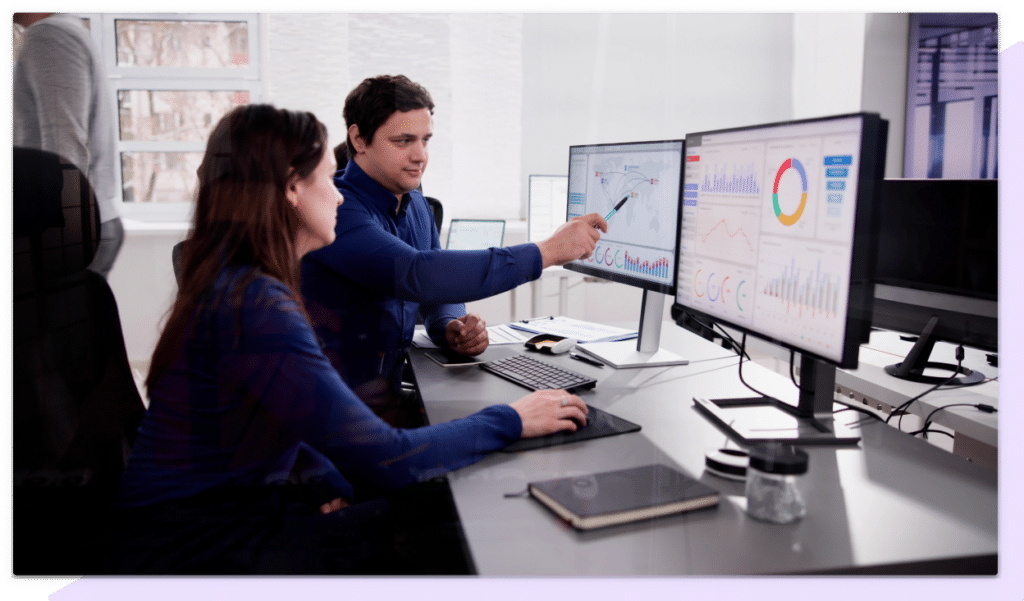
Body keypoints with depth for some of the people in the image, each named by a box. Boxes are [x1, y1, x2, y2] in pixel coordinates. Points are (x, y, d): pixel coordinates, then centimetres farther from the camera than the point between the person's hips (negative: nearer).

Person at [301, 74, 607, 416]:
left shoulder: (416, 206, 10)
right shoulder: (336, 209, -19)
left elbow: (438, 291, 18)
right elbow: (416, 275, -33)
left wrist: (450, 329, -8)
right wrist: (546, 252, -30)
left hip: (389, 398, 7)